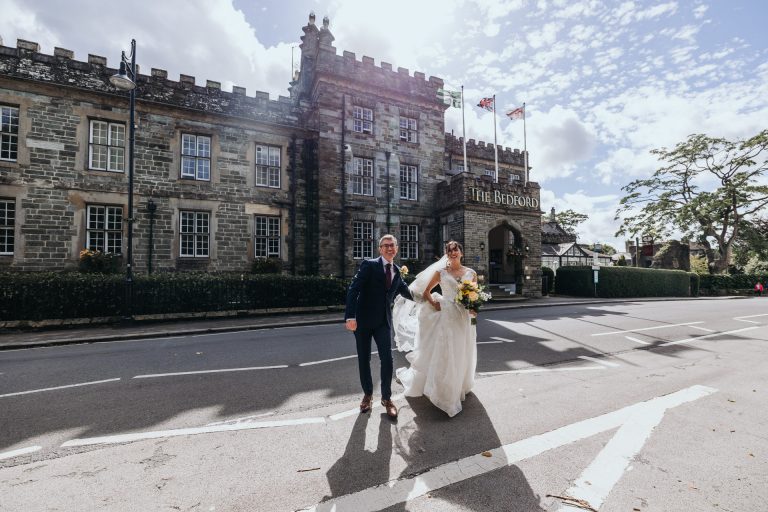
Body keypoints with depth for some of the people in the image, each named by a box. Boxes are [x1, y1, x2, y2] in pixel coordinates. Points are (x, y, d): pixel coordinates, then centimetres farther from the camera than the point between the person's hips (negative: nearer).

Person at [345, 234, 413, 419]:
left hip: (384, 321, 3)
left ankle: (386, 398, 20)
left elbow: (405, 292, 24)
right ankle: (367, 394, 32)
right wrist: (350, 316, -27)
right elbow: (353, 289, -18)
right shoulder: (369, 265, -9)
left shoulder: (397, 271, 9)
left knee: (387, 359, -1)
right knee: (364, 359, 9)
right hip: (363, 320, -3)